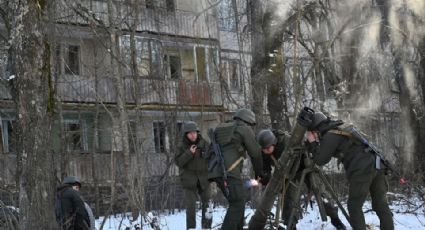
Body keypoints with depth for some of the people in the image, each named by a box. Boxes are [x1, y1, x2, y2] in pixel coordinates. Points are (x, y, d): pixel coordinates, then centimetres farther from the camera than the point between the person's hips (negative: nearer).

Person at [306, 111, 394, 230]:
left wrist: (313, 143, 13)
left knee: (354, 206, 3)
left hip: (362, 169, -8)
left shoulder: (329, 136, -1)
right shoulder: (341, 129, 25)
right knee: (381, 204, 11)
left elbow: (320, 160, 2)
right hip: (377, 163, 8)